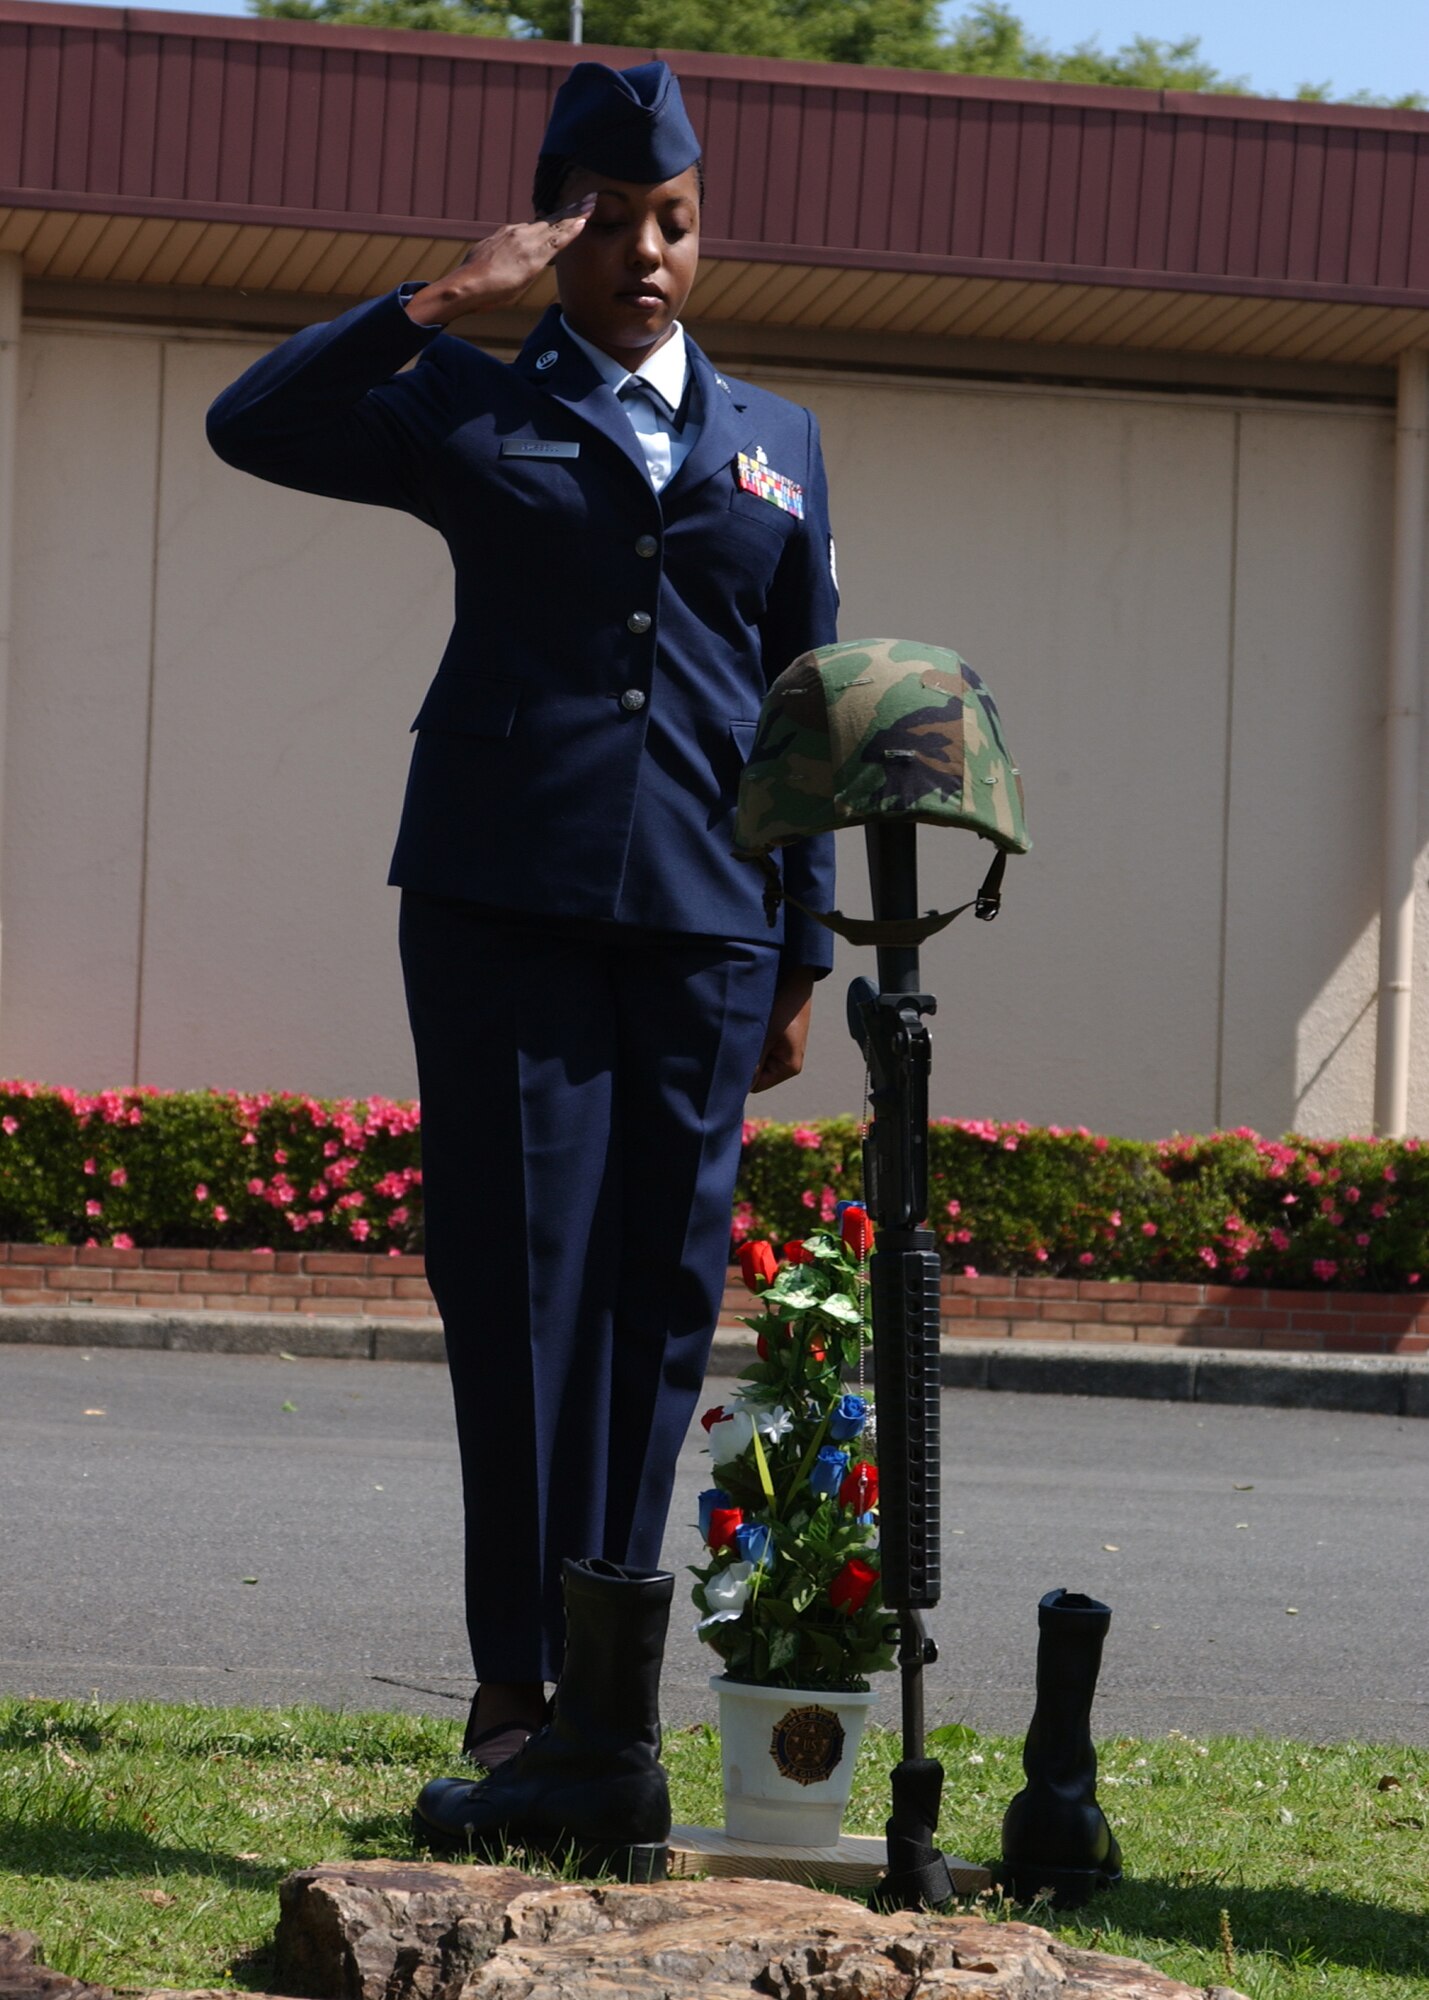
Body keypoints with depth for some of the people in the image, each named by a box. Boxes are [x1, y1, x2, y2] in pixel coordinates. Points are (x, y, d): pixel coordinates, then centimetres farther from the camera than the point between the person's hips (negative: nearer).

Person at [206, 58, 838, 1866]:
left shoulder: (776, 446, 18)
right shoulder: (469, 412, 11)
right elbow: (253, 425, -3)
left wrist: (803, 957, 12)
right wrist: (441, 303, -6)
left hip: (700, 919, 2)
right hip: (503, 901, -2)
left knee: (663, 1290, 0)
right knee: (521, 1277, -6)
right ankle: (520, 1678, -3)